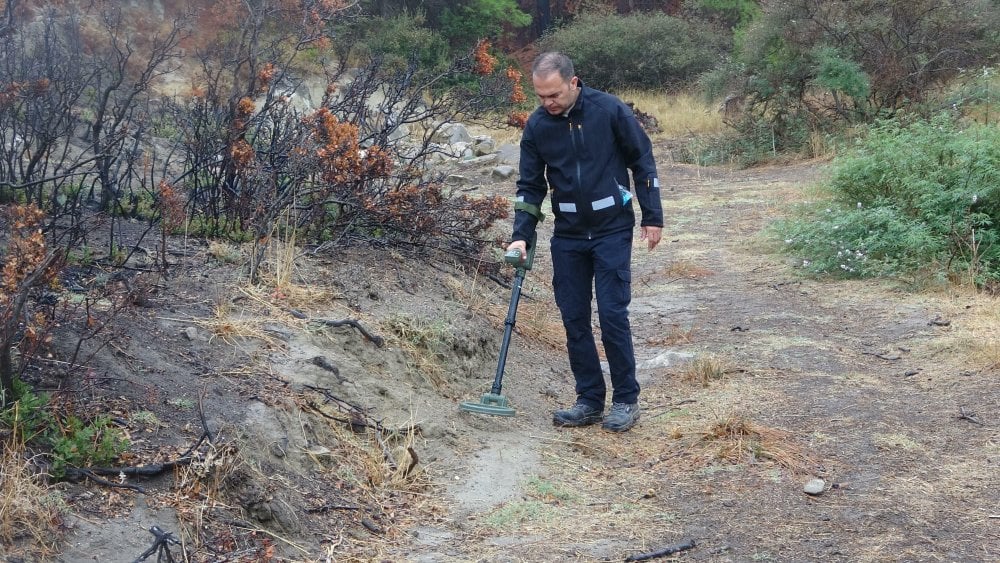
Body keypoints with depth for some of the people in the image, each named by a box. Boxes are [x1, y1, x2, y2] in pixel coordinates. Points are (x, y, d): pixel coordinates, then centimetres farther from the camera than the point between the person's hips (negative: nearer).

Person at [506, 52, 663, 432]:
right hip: (567, 236, 4)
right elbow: (530, 185, 5)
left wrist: (653, 217, -3)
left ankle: (626, 400, 6)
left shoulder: (610, 110, -11)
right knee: (574, 319, 5)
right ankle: (590, 401, 16)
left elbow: (643, 162, -3)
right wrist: (521, 236, -6)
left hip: (612, 231, -4)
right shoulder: (537, 126, -1)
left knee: (612, 315, -7)